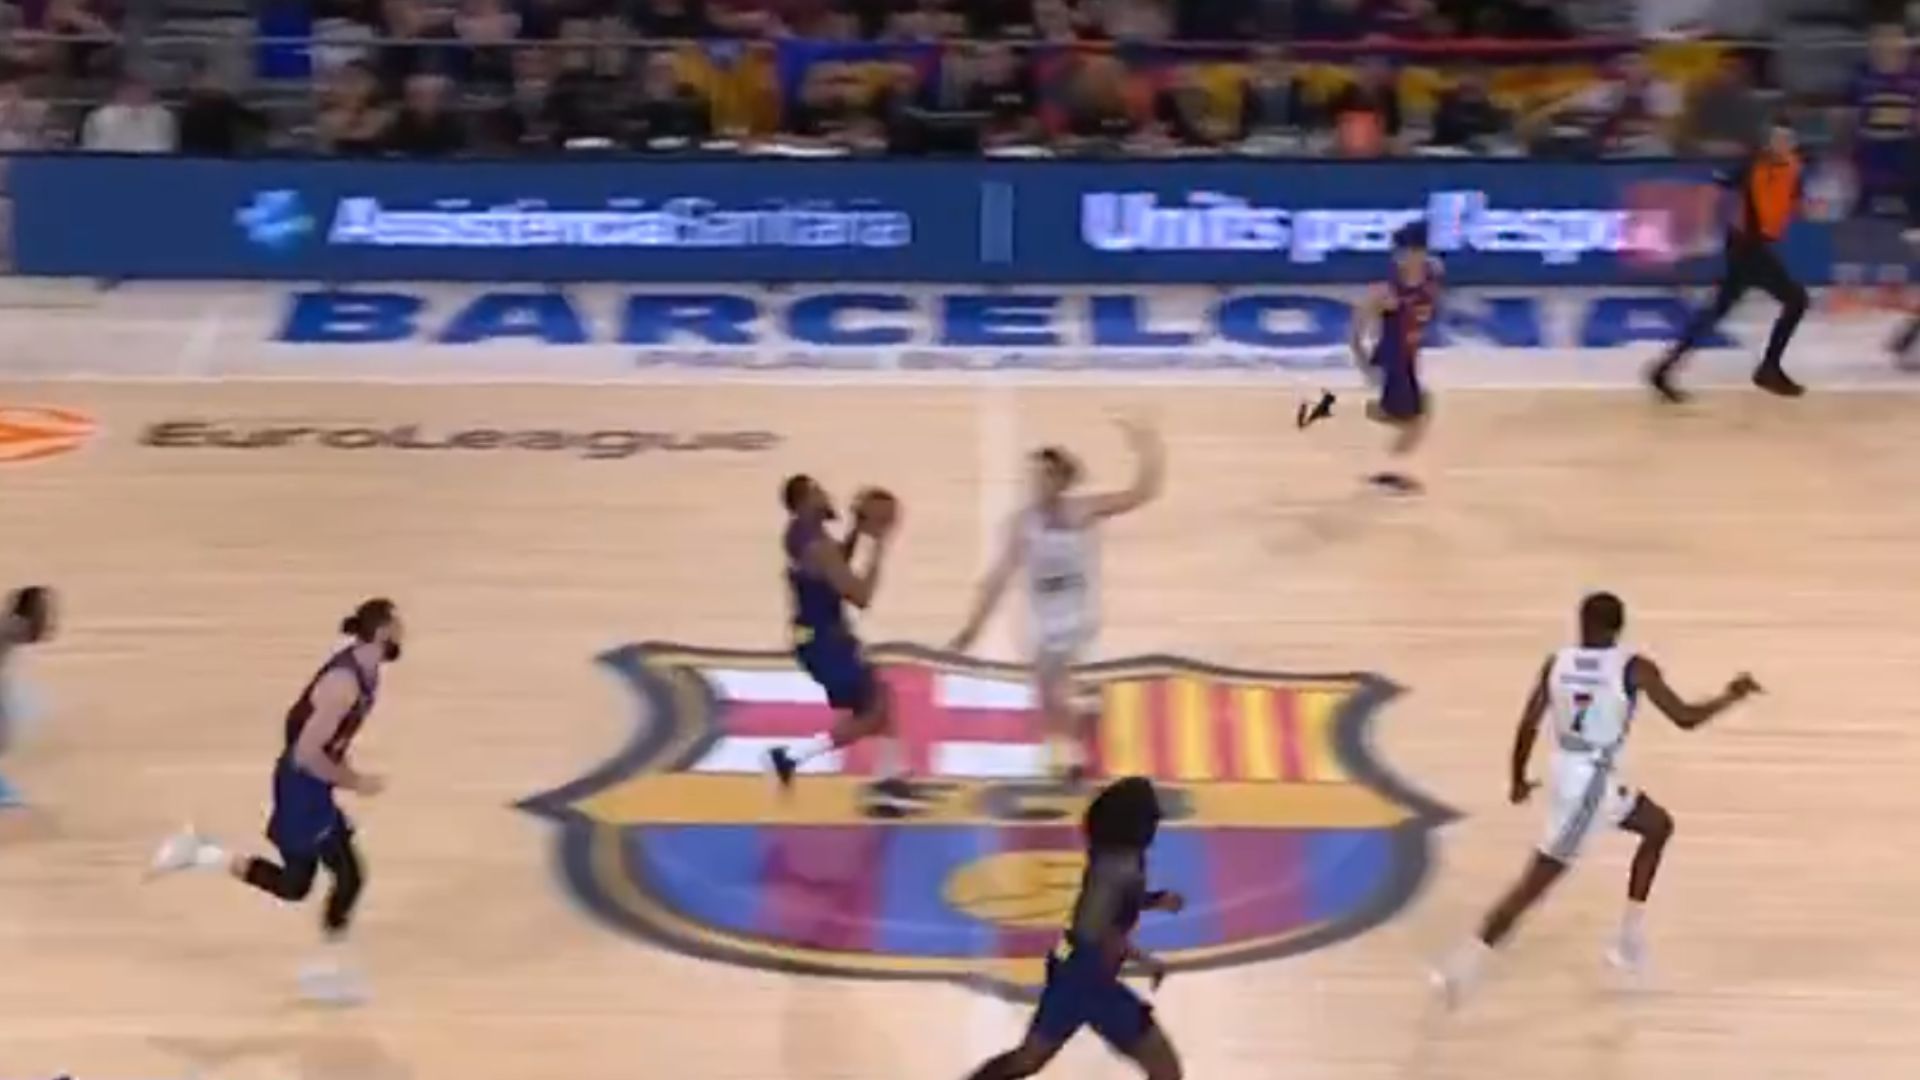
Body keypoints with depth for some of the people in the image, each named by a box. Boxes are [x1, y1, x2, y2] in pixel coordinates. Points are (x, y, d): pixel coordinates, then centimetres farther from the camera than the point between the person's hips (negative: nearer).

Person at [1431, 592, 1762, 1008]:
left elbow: (1528, 726, -2)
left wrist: (1518, 780, 12)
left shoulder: (1556, 663, -1)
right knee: (1538, 879, -2)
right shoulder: (1633, 668, -15)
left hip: (1567, 773, 7)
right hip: (1590, 782, -7)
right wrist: (1732, 695, 2)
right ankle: (1465, 963, -6)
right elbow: (1686, 717, -14)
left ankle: (1631, 936, 26)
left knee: (1657, 826, 25)